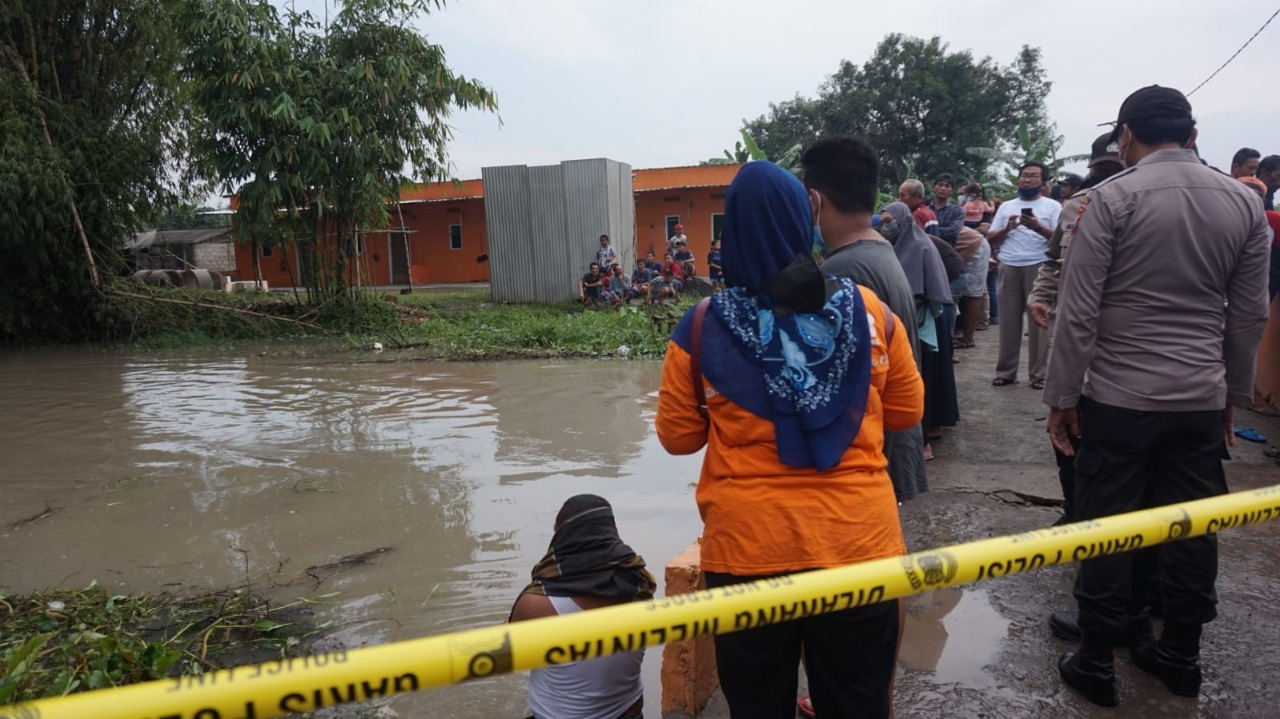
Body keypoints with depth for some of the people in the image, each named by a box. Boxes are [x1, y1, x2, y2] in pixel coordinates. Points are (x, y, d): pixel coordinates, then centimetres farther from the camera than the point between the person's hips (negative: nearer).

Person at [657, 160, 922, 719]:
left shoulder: (702, 327, -9)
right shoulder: (869, 310, -5)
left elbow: (678, 436, 0)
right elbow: (907, 412, 8)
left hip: (746, 549, -1)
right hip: (858, 542, 2)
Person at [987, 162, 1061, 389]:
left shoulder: (1052, 206, 8)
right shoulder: (1006, 206, 18)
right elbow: (991, 239, 13)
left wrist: (1039, 227, -18)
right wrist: (1007, 228, -6)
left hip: (1039, 266, -2)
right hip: (1009, 267, 3)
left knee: (1039, 319, -2)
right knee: (1009, 320, 2)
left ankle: (1038, 374, 2)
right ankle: (1006, 371, 7)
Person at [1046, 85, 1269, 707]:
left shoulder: (1111, 198, -9)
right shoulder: (1244, 203, 5)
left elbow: (1079, 310, -12)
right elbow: (1251, 316, 8)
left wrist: (1062, 397, -6)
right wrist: (1232, 394, 18)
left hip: (1119, 396, -5)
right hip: (1202, 398, 5)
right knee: (1192, 529, 15)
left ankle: (1096, 663, 17)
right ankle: (1180, 656, 30)